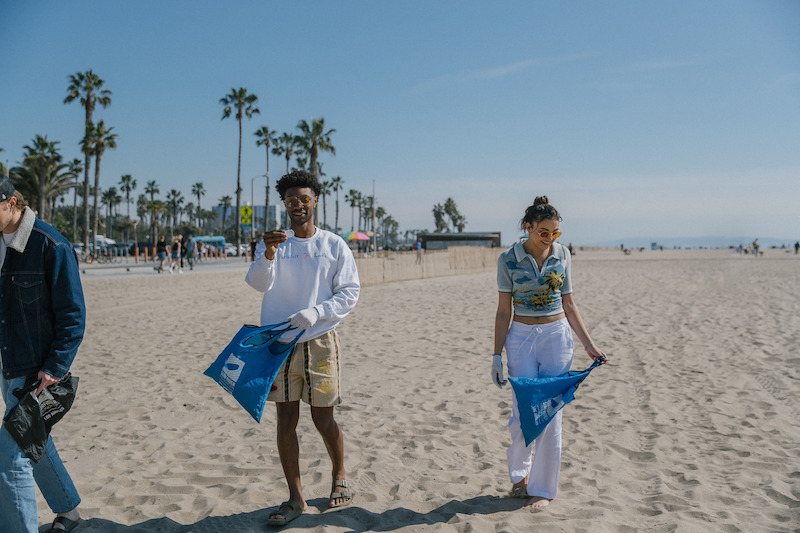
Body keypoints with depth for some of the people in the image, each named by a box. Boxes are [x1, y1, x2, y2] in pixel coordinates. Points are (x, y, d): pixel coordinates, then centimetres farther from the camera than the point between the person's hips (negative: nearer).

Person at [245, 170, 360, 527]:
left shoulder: (334, 245, 1)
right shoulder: (272, 243, 6)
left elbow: (349, 293, -1)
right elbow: (258, 283, -10)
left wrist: (316, 312, -16)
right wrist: (268, 254, -30)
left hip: (319, 342, -2)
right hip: (279, 343, 2)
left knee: (323, 419, 6)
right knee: (286, 420, 5)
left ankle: (340, 478, 32)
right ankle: (295, 497, 18)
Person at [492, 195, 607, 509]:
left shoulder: (562, 254, 2)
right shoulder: (508, 259, -4)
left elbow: (568, 304, 8)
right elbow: (504, 310, -1)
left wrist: (588, 344, 6)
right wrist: (497, 354, -2)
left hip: (557, 336, 1)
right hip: (521, 337, -1)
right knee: (524, 409, -1)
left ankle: (543, 488, 16)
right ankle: (519, 474, 26)